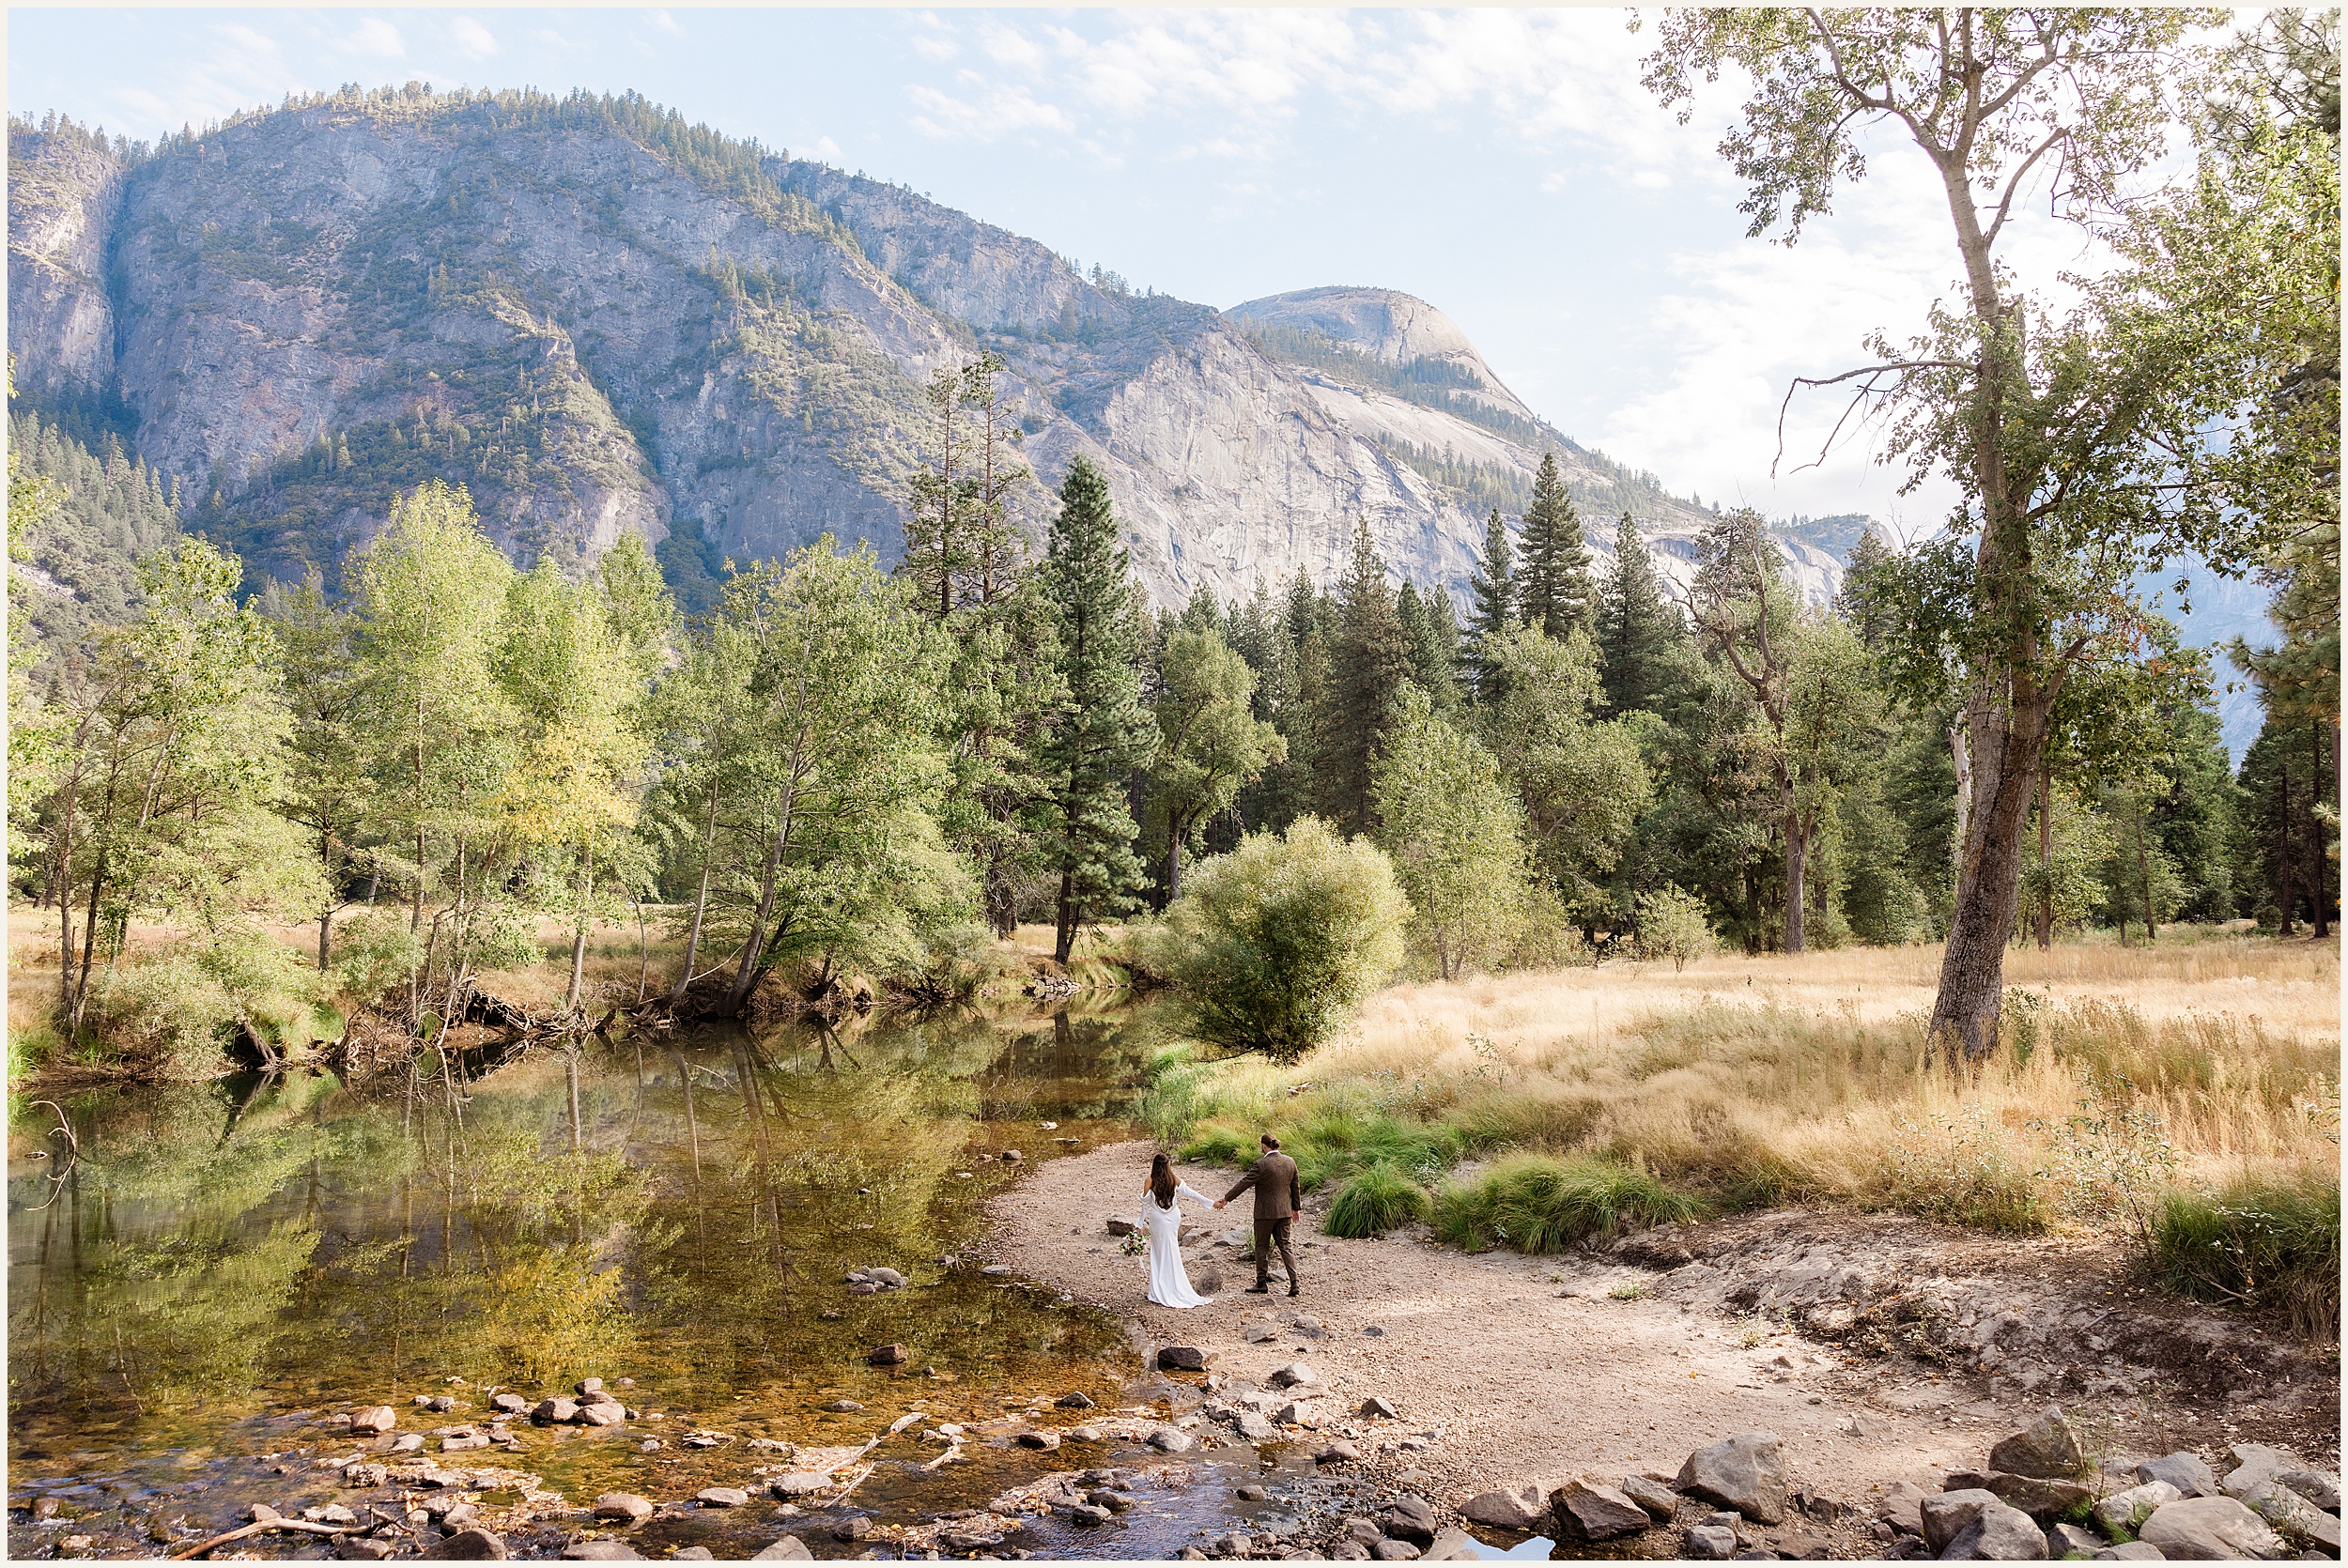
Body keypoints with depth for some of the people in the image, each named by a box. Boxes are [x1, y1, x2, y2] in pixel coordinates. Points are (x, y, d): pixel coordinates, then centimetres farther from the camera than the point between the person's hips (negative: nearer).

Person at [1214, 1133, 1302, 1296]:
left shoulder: (1261, 1165, -18)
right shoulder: (1290, 1162, 1)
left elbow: (1244, 1183, -15)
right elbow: (1295, 1187, 10)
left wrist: (1225, 1198, -7)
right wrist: (1295, 1208, 22)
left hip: (1265, 1213, -5)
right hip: (1284, 1212, 5)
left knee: (1262, 1247, 9)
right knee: (1285, 1246, 10)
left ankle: (1262, 1283, 15)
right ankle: (1294, 1281, -1)